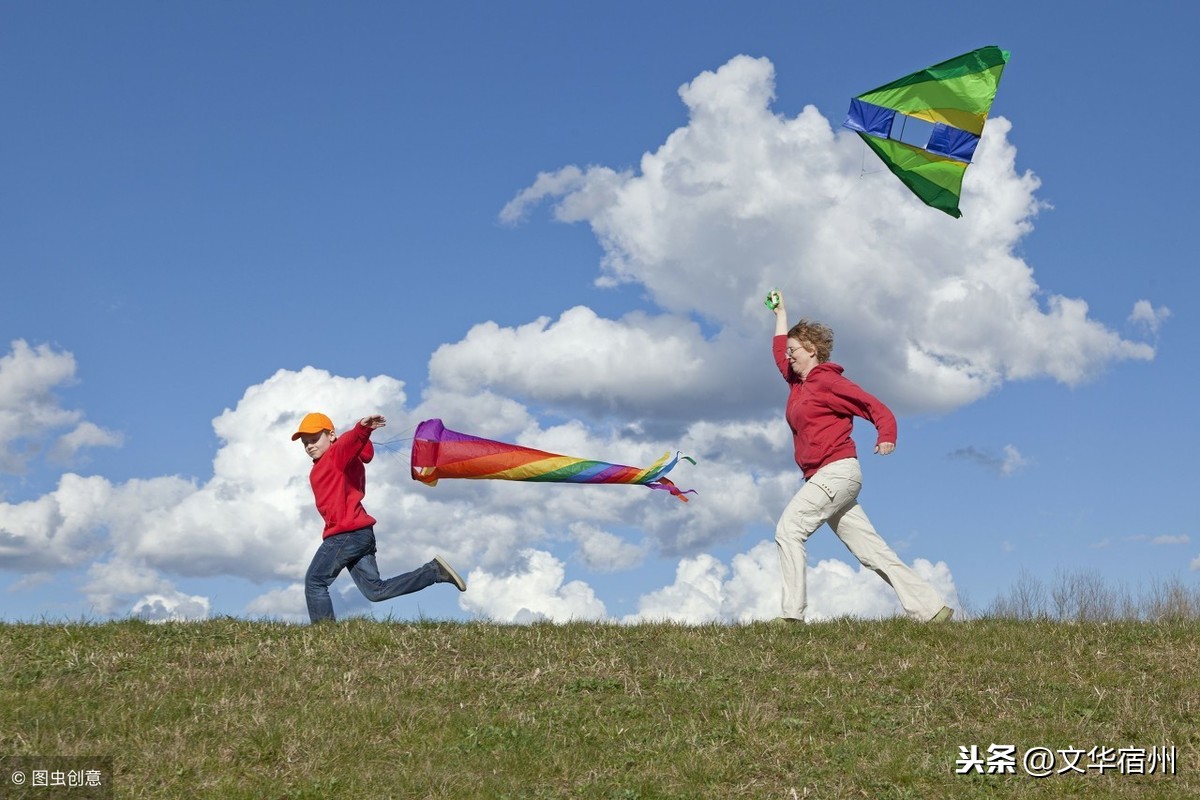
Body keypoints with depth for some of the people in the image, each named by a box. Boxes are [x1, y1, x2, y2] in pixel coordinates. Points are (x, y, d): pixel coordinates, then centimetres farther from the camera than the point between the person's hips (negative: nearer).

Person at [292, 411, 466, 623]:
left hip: (346, 533, -10)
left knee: (314, 582, -1)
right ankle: (435, 572, 3)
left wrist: (363, 429, -47)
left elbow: (352, 442, -27)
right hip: (361, 534, 10)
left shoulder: (337, 453, -4)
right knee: (375, 591, 6)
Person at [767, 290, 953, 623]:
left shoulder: (828, 380, -4)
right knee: (872, 551, 3)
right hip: (822, 478, 8)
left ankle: (792, 614, -20)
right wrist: (780, 313, 40)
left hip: (837, 470, -8)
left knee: (789, 530, -16)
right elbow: (779, 353, 38)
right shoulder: (797, 383, 20)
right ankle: (932, 609, 1)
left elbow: (878, 410, -7)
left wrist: (886, 439, -25)